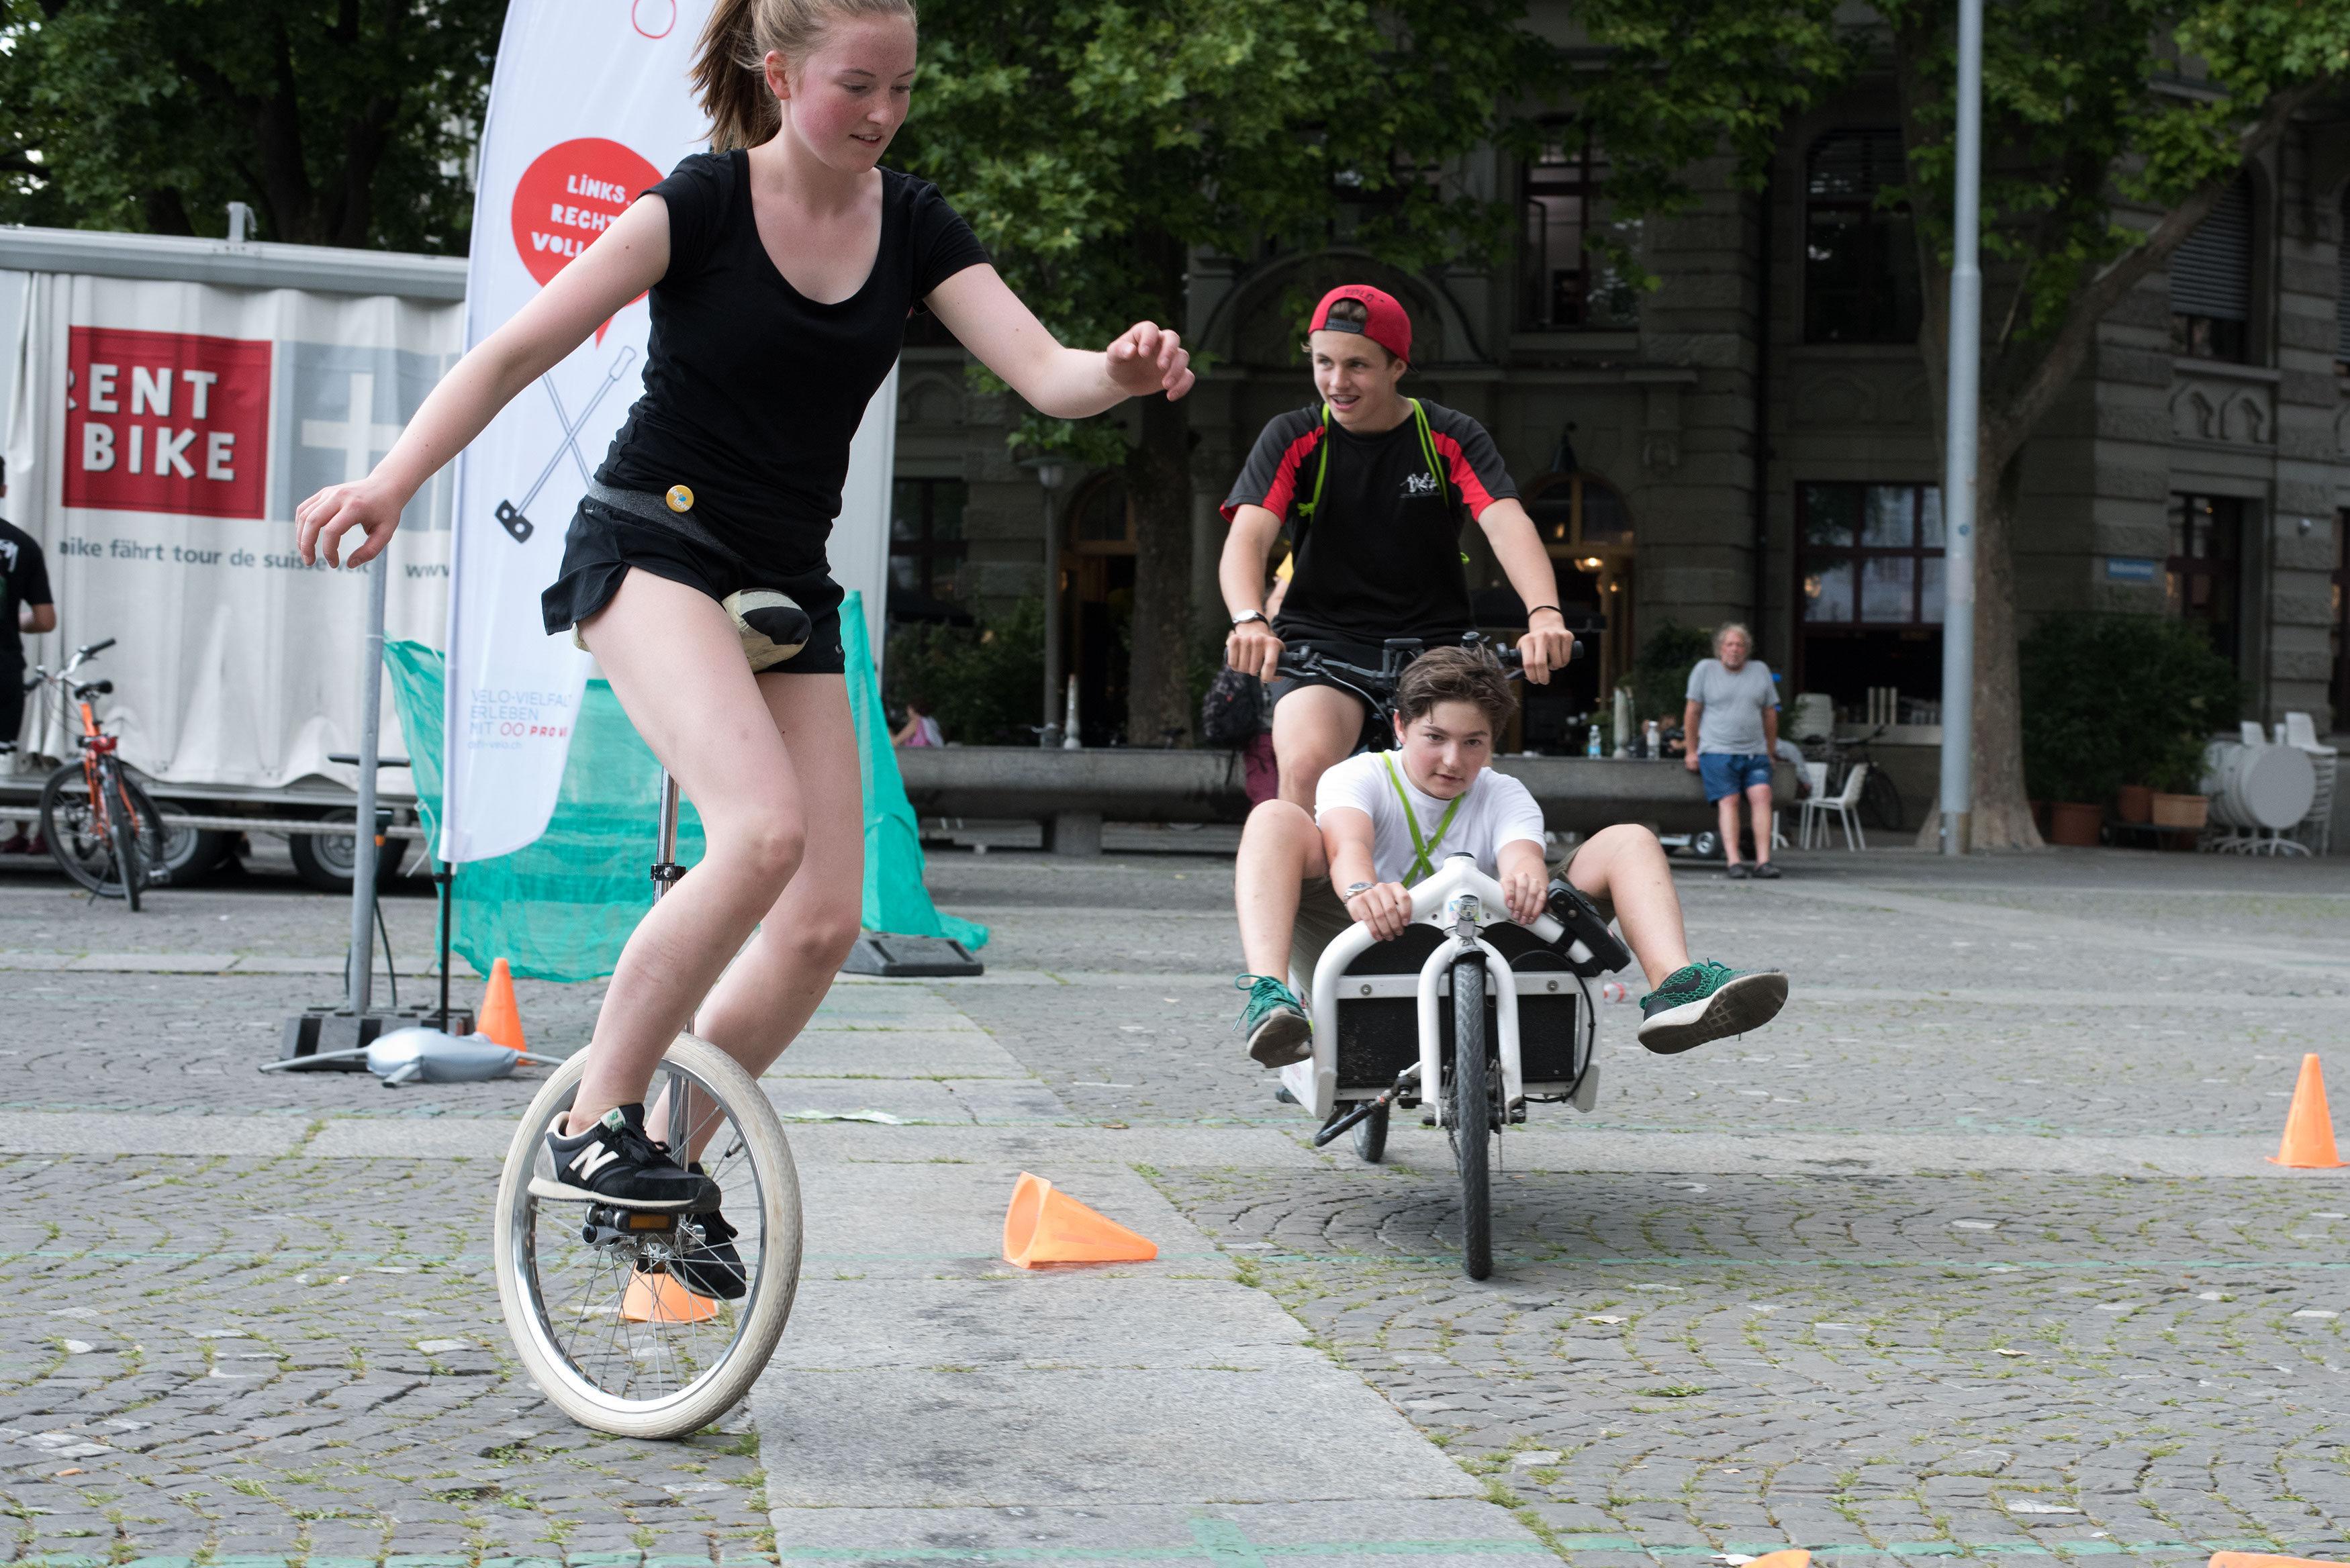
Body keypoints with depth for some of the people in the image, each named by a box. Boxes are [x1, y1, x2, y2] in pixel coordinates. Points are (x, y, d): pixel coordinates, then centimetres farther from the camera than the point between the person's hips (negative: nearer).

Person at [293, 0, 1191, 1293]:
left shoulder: (913, 227, 3)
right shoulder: (700, 204, -9)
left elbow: (1046, 376, -6)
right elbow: (518, 351, -11)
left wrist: (1123, 371, -30)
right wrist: (391, 483, -23)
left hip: (788, 588, 6)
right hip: (653, 545, -6)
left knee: (826, 919, -3)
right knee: (764, 832, -30)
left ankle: (672, 1164, 16)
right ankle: (591, 1127, -16)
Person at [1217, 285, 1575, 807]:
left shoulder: (1452, 438, -2)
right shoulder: (1293, 440, -2)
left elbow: (1507, 525, -17)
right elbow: (1247, 537, -15)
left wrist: (1545, 614, -37)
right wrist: (1250, 622, -38)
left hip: (1434, 640, 1)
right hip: (1321, 638, -1)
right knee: (1305, 766, -28)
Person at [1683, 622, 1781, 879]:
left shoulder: (1761, 671, 13)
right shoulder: (1705, 670, 5)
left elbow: (1770, 715, 18)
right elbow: (1693, 712, 8)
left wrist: (1770, 752, 17)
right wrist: (1692, 751, 6)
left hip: (1755, 753, 2)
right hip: (1717, 752, -2)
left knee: (1762, 797, -16)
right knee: (1729, 801, -16)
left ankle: (1763, 862, -19)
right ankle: (1734, 863, -21)